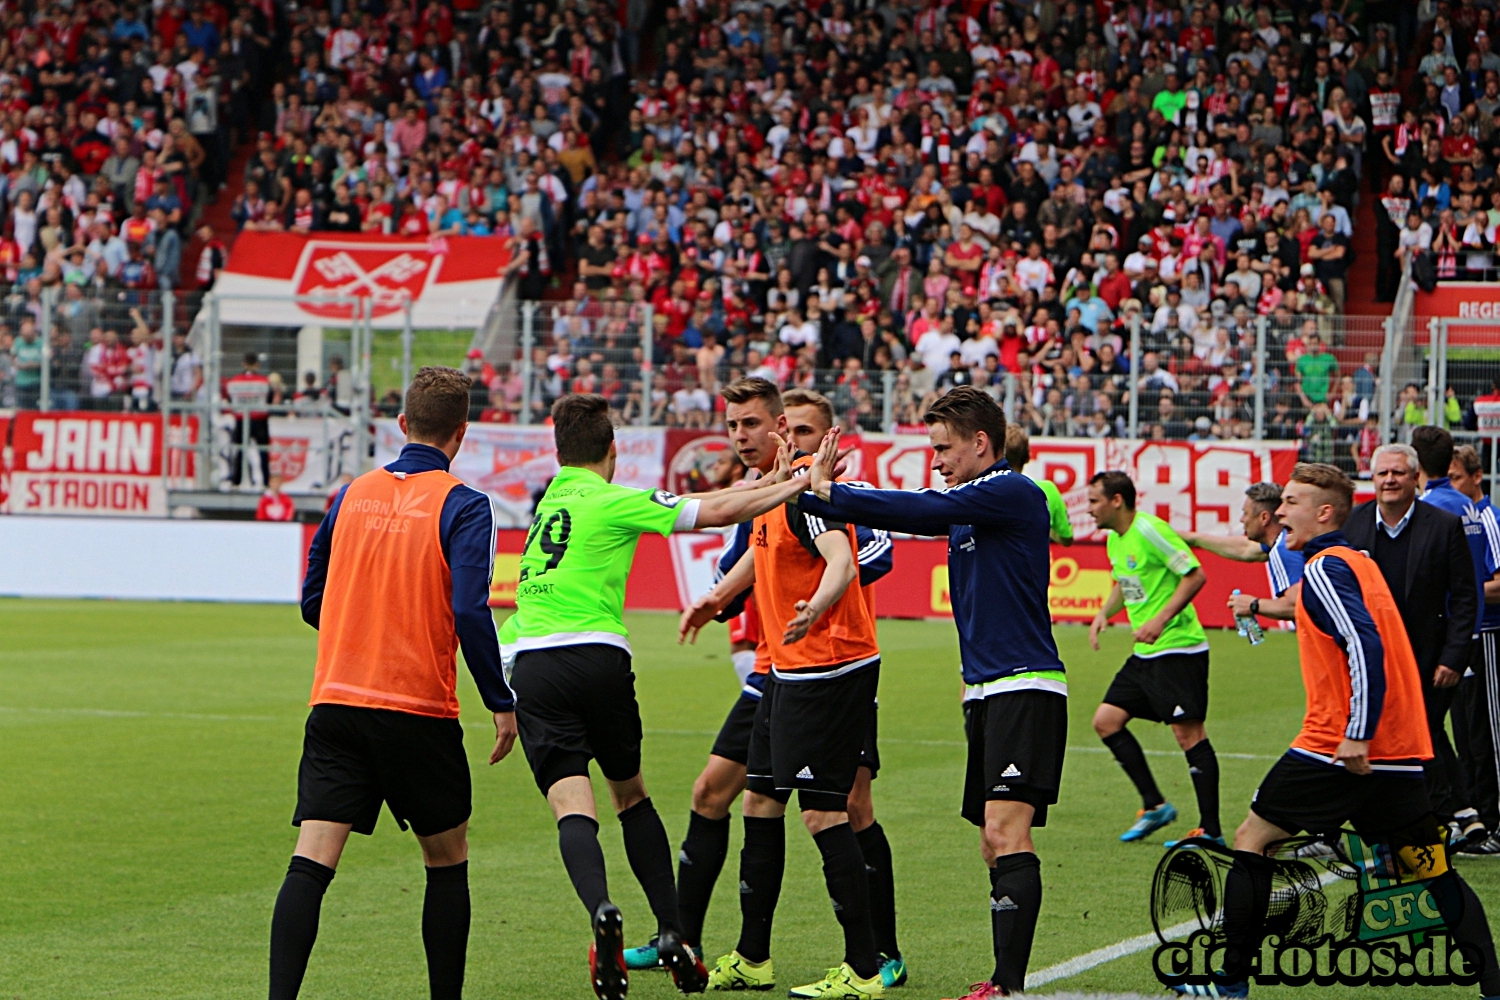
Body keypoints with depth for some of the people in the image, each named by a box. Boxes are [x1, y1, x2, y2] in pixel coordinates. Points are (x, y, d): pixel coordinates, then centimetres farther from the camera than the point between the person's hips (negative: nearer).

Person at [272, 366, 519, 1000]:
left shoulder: (352, 496, 10)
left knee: (310, 865, -6)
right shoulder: (462, 506, -6)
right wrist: (501, 703, -6)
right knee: (447, 863, 15)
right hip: (420, 711, -3)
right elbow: (470, 613, -16)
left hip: (335, 704, 3)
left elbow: (313, 602, 17)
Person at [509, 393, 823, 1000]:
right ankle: (671, 932, 14)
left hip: (533, 664, 3)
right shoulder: (613, 502, 2)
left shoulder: (550, 500, 20)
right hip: (597, 658, -3)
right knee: (631, 796, 17)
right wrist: (792, 489, 13)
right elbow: (714, 513, 1)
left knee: (571, 806, -8)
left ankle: (602, 911, -34)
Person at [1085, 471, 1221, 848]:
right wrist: (1104, 613, 9)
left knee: (1188, 732, -9)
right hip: (1145, 654, 10)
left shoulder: (1149, 530, -16)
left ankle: (1211, 829, -5)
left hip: (1179, 648, -10)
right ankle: (1154, 805, 12)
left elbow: (1195, 575, -18)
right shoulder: (1114, 539, 12)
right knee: (1106, 720, 5)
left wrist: (1161, 620, -23)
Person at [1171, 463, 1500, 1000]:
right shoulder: (1361, 562, 17)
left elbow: (1366, 646, -22)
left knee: (1252, 841, 4)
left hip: (1340, 750, -8)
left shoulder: (1324, 568, -10)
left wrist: (1357, 736, -25)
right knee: (1436, 873, 8)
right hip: (1400, 751, 8)